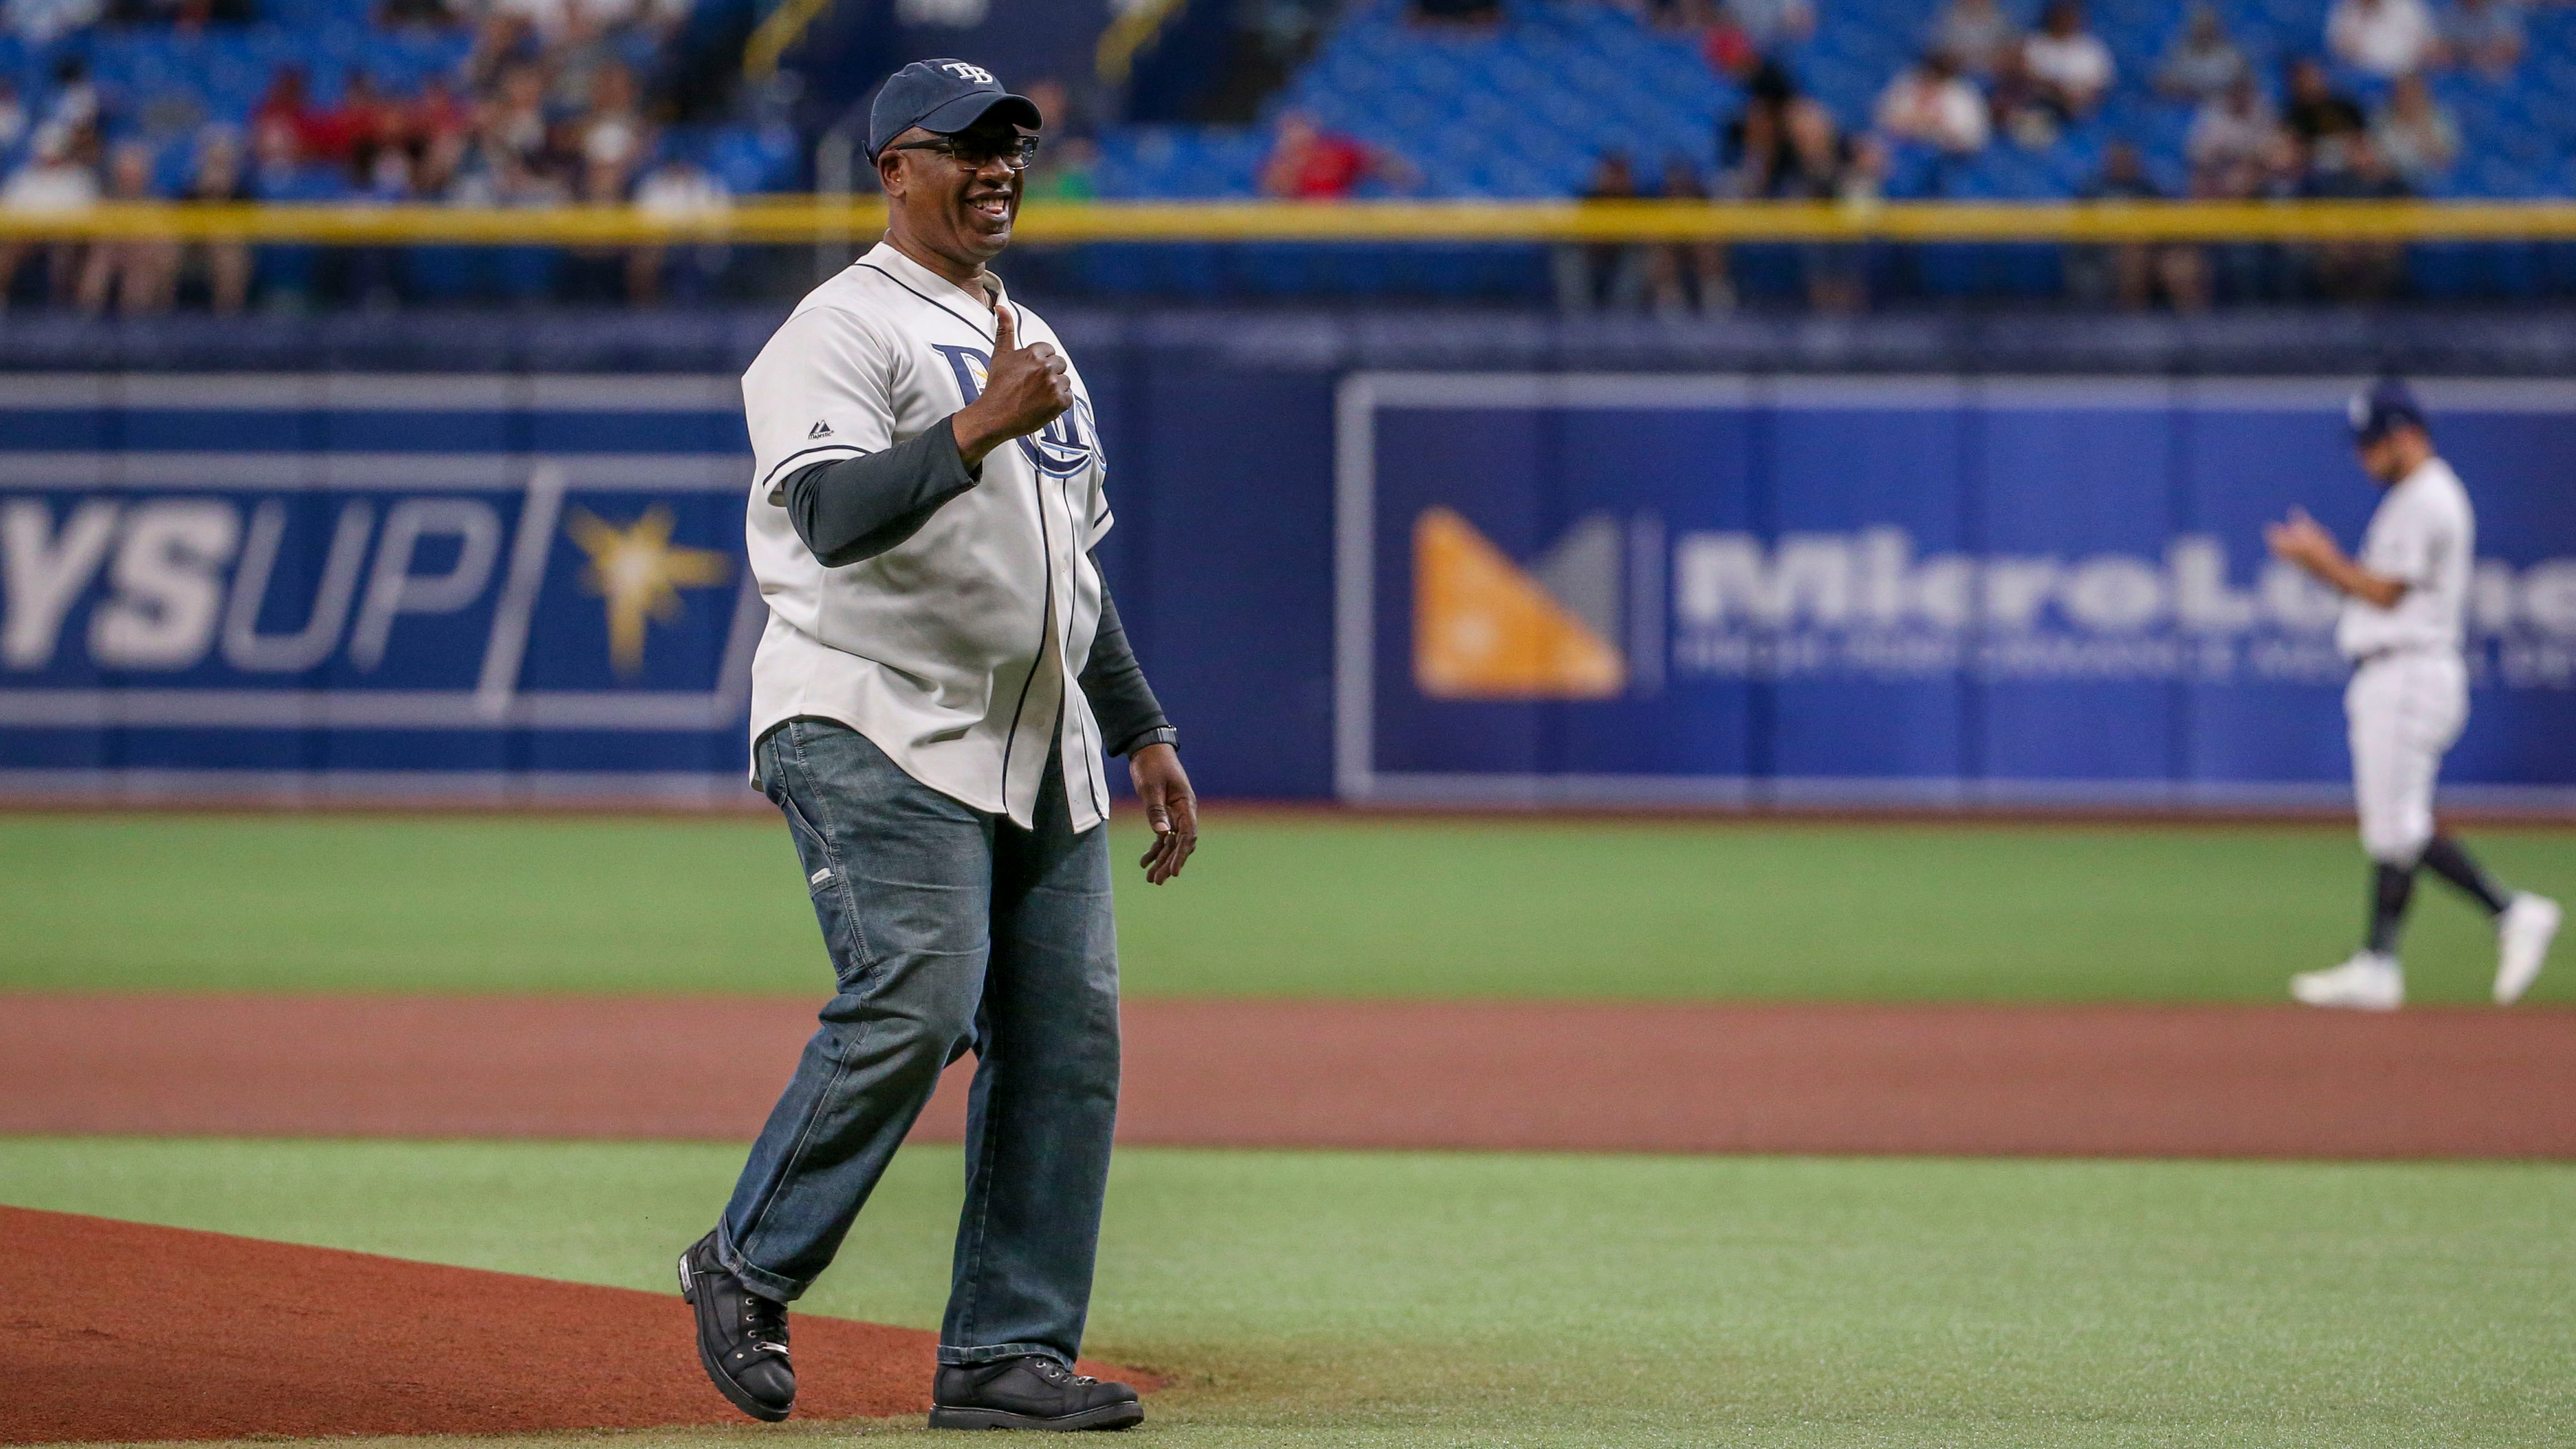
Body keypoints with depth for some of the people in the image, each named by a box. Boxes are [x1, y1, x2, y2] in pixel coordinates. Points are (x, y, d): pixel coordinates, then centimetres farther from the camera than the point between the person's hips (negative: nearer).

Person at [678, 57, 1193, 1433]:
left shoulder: (1030, 343, 22)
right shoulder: (846, 329, -5)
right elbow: (834, 515, -22)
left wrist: (1146, 734, 22)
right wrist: (981, 429, -30)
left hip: (1040, 753, 8)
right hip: (879, 737, -8)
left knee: (1069, 1034, 0)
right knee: (915, 1003, -21)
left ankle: (1007, 1352, 4)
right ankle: (747, 1269, -3)